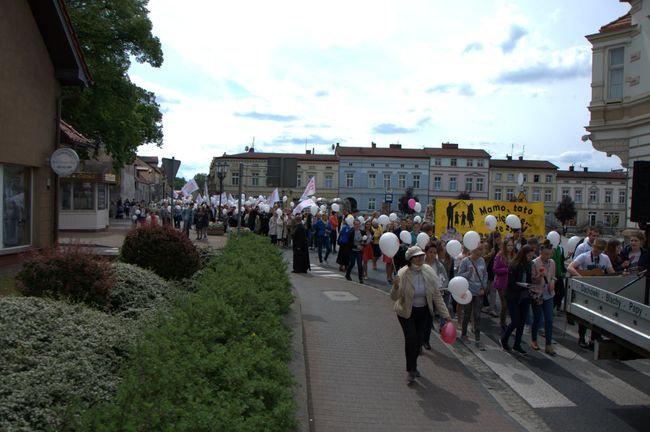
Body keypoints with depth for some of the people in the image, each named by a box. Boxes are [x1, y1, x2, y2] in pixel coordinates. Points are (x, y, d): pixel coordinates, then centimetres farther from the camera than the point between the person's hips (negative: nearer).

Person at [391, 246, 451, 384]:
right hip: (406, 312, -4)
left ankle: (413, 366, 36)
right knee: (411, 339, -10)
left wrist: (445, 314, -6)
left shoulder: (428, 271, -12)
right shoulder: (403, 274, -21)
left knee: (419, 340, 11)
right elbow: (394, 297, -22)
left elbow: (436, 294, -4)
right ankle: (411, 370, 11)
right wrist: (396, 286, -44)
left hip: (424, 312, 4)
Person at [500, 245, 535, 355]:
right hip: (513, 298, -6)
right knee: (515, 321, -3)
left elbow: (529, 280, 10)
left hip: (524, 298, 6)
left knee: (522, 322, 9)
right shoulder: (514, 266, -16)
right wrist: (525, 286, -27)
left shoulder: (527, 265, 3)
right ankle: (503, 340, 21)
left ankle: (517, 345, 23)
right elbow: (511, 285, -18)